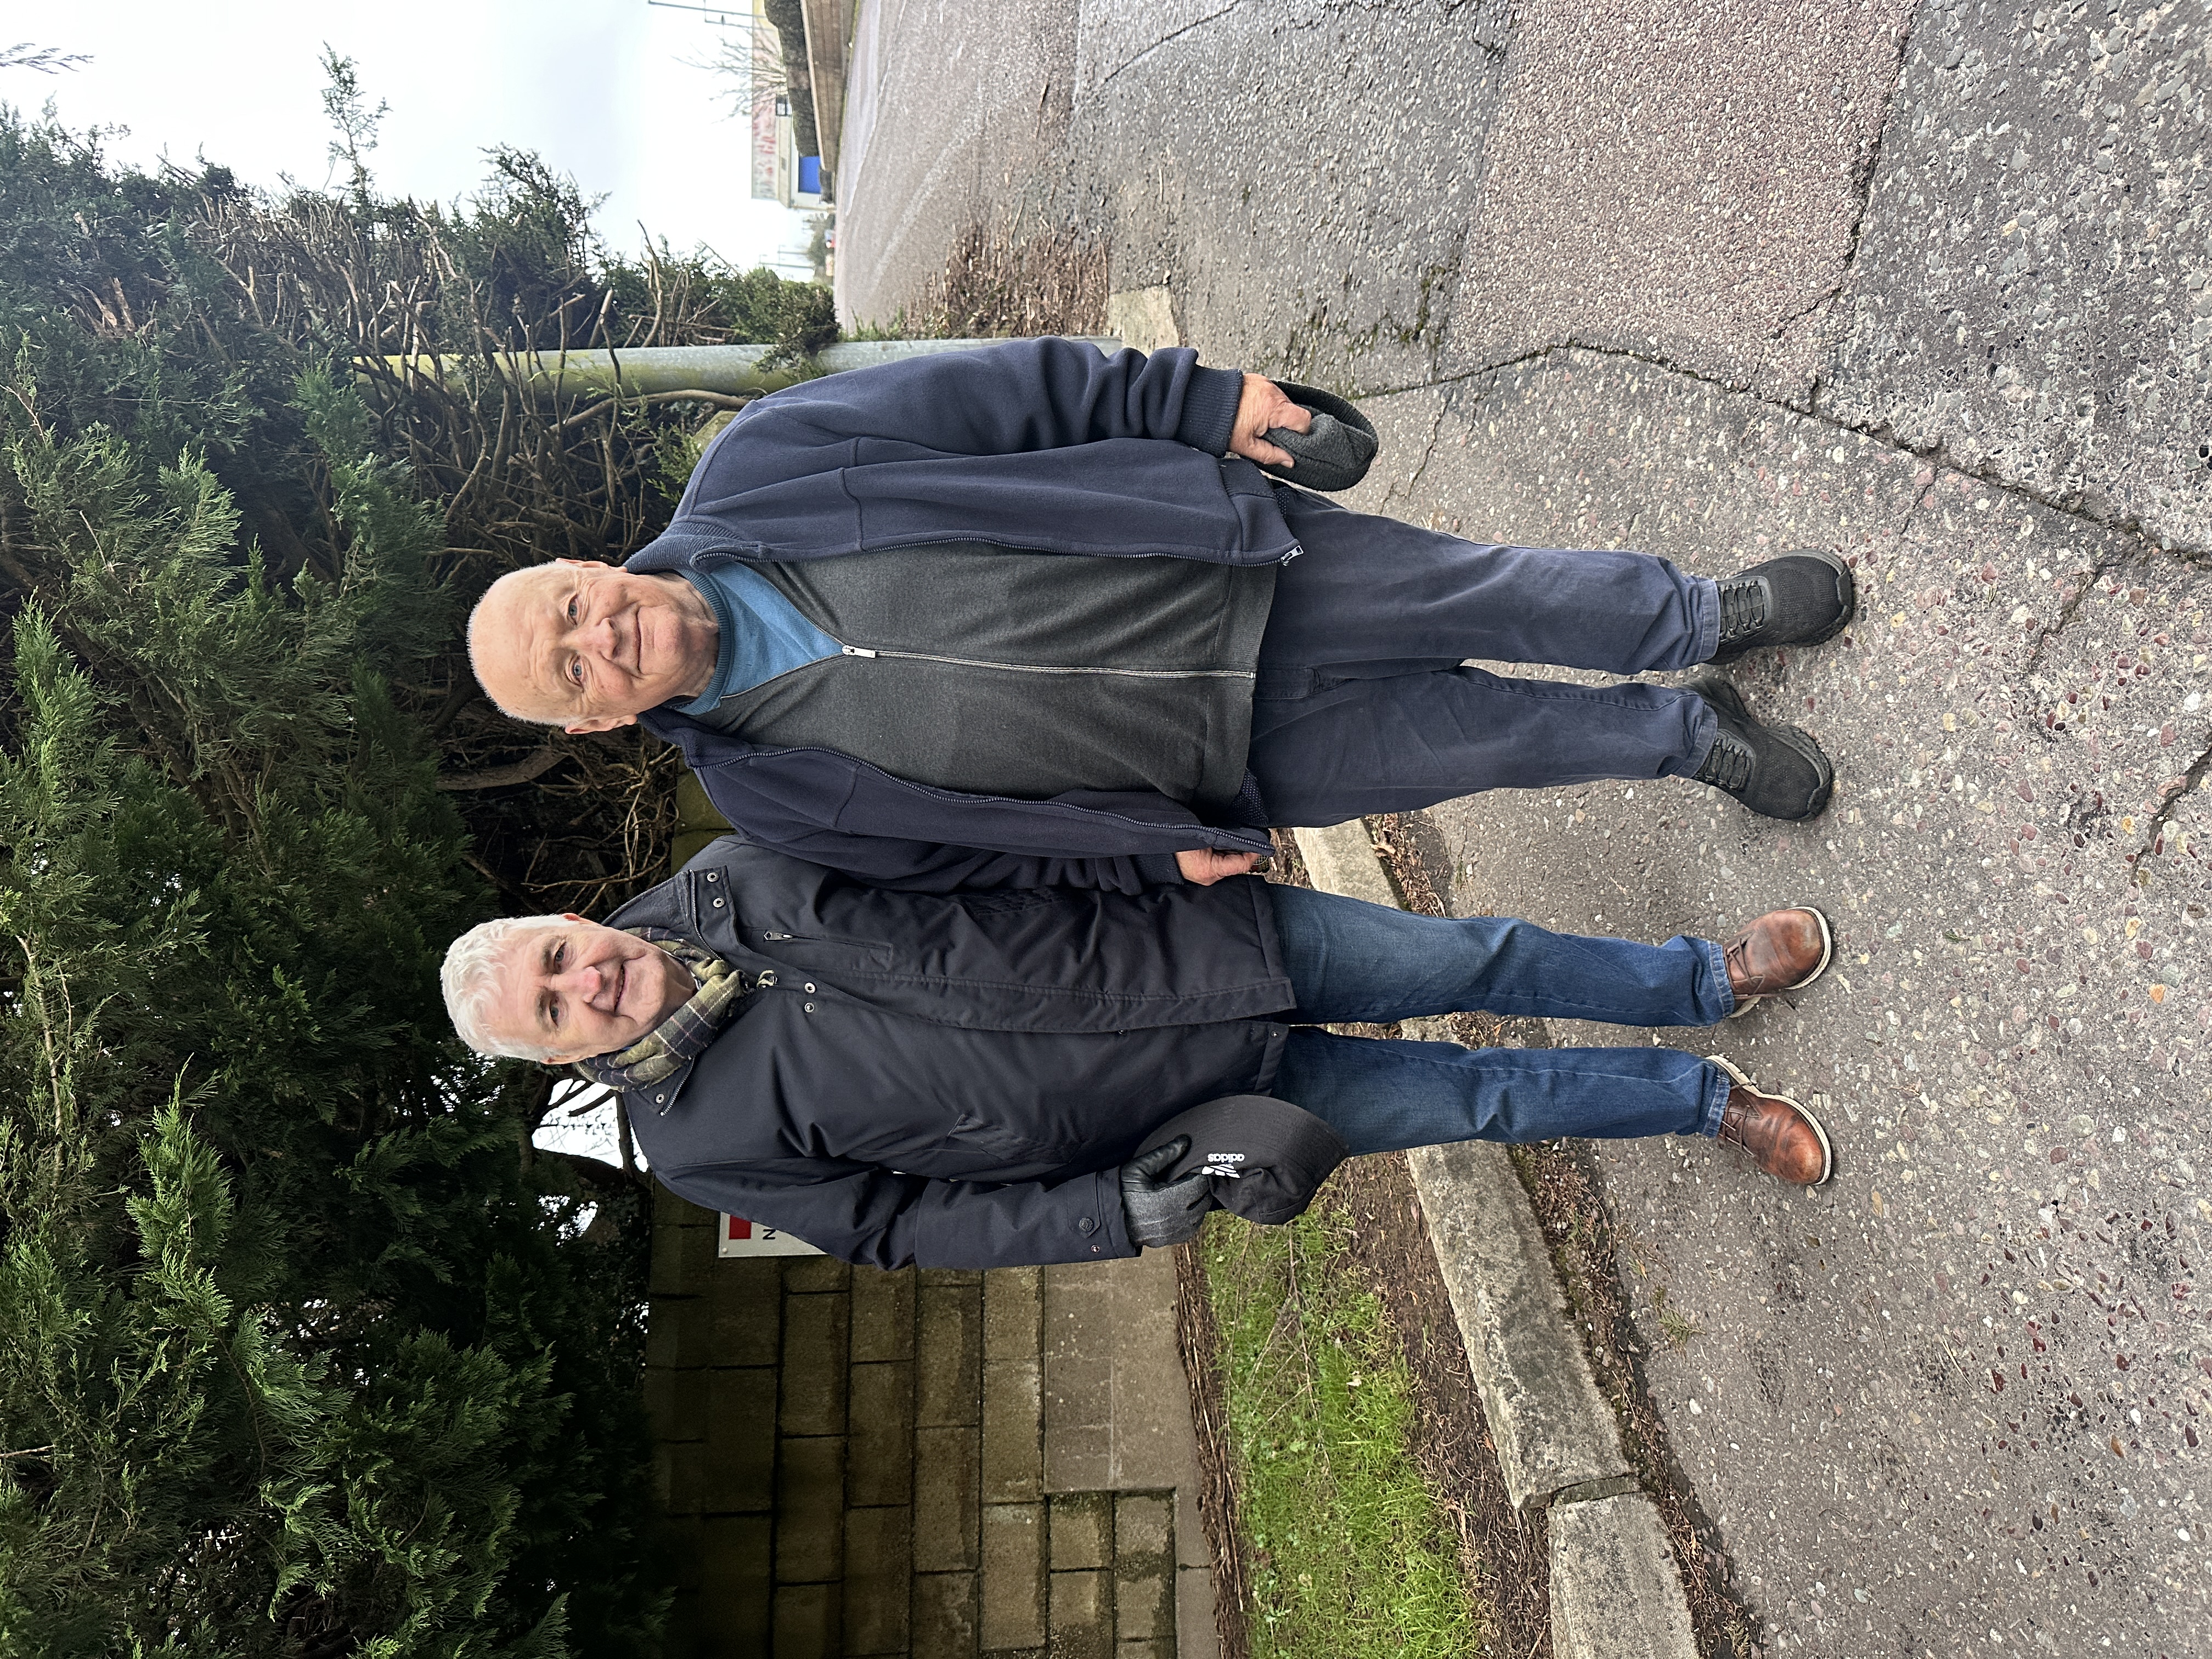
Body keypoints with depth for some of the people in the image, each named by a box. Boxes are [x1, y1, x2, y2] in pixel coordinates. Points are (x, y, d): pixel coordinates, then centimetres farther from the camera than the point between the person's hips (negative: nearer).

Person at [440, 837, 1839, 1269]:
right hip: (1198, 1109, -2)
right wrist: (1114, 1216, -15)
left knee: (1469, 961, 5)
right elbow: (899, 1223, -4)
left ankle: (1711, 979, 32)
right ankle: (1710, 1101, 29)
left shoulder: (741, 879, -5)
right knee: (1469, 1099, 3)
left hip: (1179, 935, 2)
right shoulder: (701, 1141, -8)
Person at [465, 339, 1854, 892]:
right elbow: (982, 843, 1)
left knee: (1504, 598, 4)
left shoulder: (752, 474, -8)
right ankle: (1693, 738, 31)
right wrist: (1161, 852, -6)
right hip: (1234, 755, -1)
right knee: (1482, 735, 2)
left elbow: (1010, 390, -4)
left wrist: (1200, 398, -9)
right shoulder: (768, 791, -5)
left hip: (1231, 561, 1)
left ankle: (1715, 615, 34)